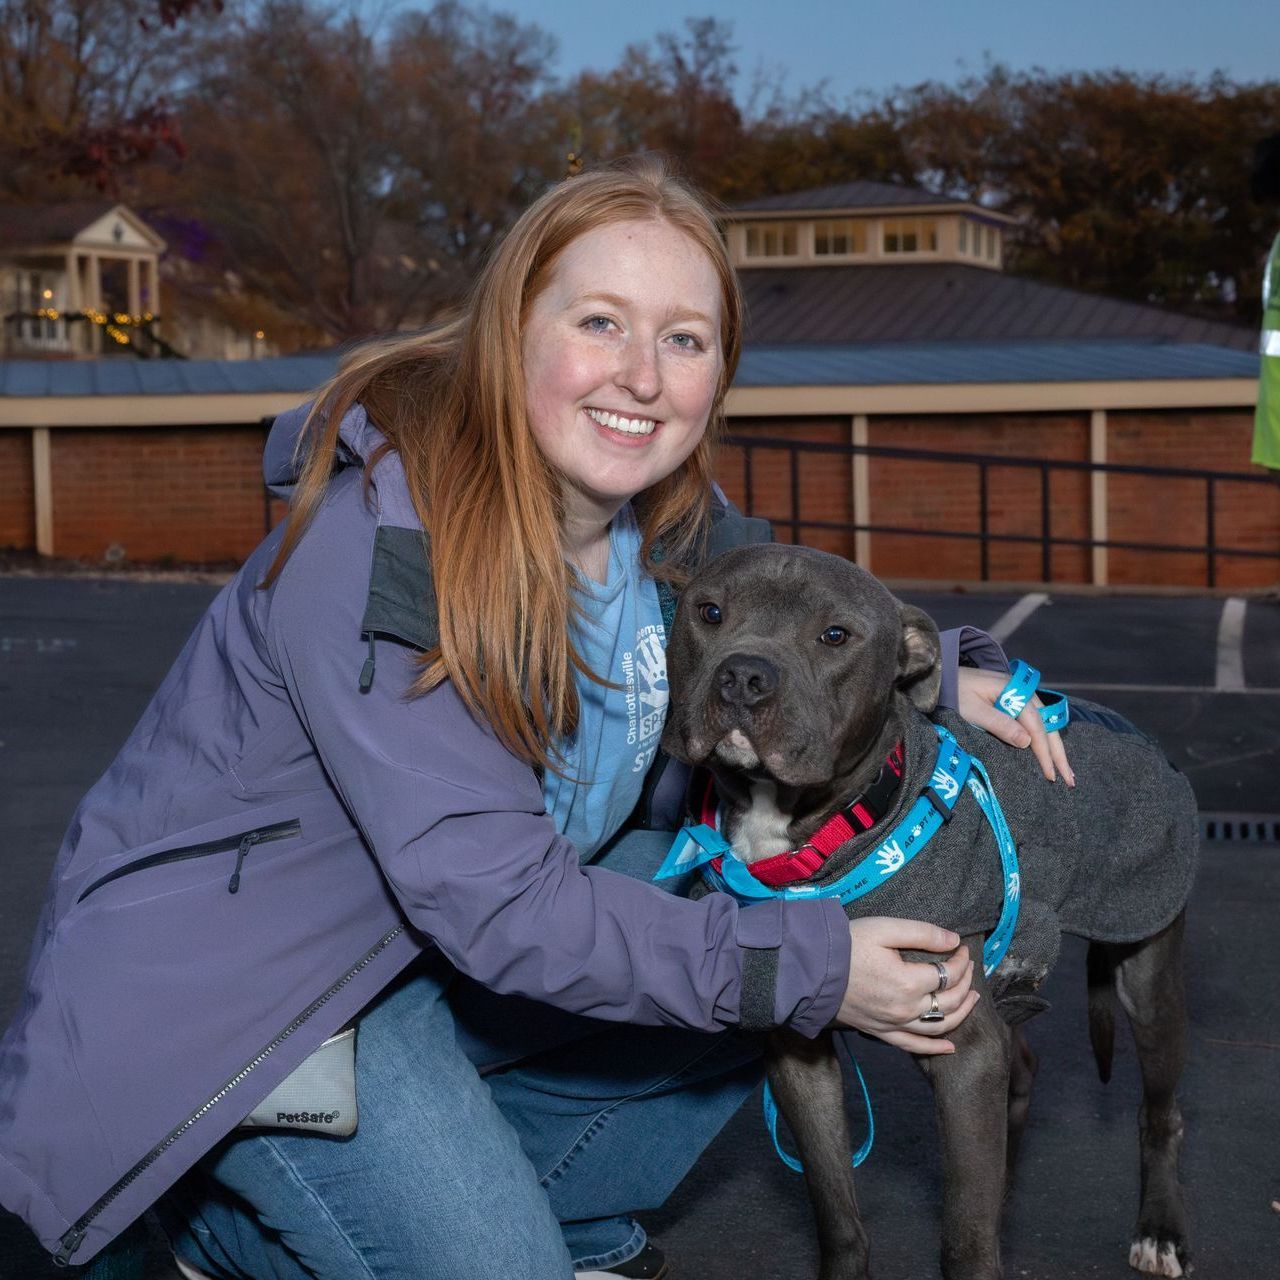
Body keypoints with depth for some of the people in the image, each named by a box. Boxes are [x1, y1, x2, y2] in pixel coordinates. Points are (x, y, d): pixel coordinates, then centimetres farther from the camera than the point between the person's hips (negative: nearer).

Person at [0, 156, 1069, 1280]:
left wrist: (938, 673, -8)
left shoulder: (683, 522, -6)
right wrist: (808, 970, -30)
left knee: (767, 956, -1)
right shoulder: (382, 544, -30)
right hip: (234, 967, -8)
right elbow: (495, 901, -33)